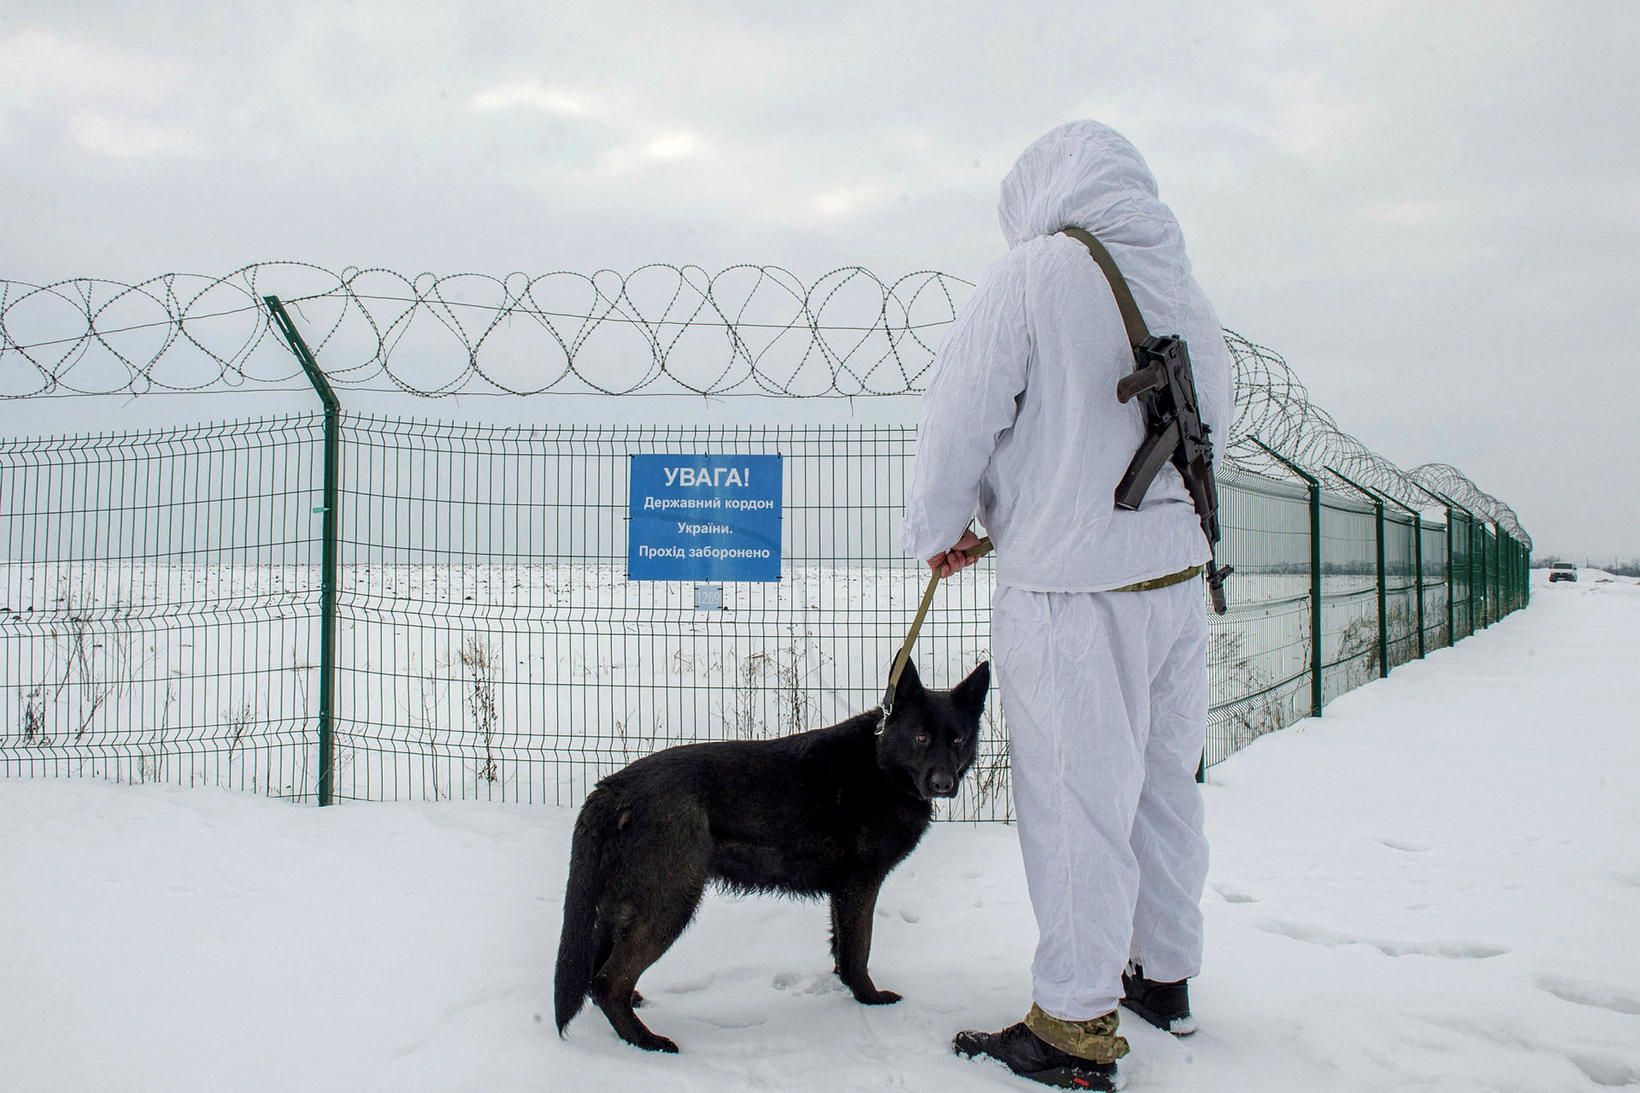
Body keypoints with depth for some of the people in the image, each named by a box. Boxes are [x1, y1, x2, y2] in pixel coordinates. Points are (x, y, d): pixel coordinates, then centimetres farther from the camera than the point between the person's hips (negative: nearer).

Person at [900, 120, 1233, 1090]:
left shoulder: (1033, 271, -9)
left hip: (1069, 582, -7)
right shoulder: (1185, 285, 10)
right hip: (1177, 570, 7)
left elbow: (963, 415, -8)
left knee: (1076, 798, -1)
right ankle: (1166, 974, 34)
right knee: (1164, 783, 18)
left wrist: (938, 528, 7)